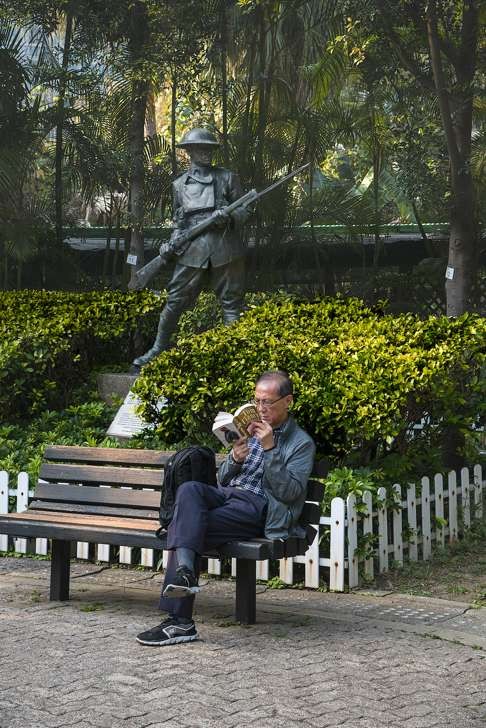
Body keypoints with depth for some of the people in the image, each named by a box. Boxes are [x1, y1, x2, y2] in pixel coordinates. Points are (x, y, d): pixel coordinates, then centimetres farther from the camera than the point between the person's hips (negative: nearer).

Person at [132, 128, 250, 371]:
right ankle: (158, 350, 10)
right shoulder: (179, 185, 14)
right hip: (192, 250, 1)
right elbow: (178, 221, 18)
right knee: (175, 301, 0)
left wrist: (228, 217, -12)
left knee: (231, 301, 1)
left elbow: (244, 210, 9)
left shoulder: (227, 177, 10)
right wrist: (172, 243, 0)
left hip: (225, 249, -1)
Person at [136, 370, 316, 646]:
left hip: (257, 508, -6)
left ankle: (180, 621, -29)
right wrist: (234, 459, 0)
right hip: (227, 494, 6)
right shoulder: (250, 429, 25)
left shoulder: (302, 443, 7)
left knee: (182, 528, -26)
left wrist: (270, 449, -13)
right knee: (189, 489, -30)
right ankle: (185, 571, -44)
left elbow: (289, 492, -7)